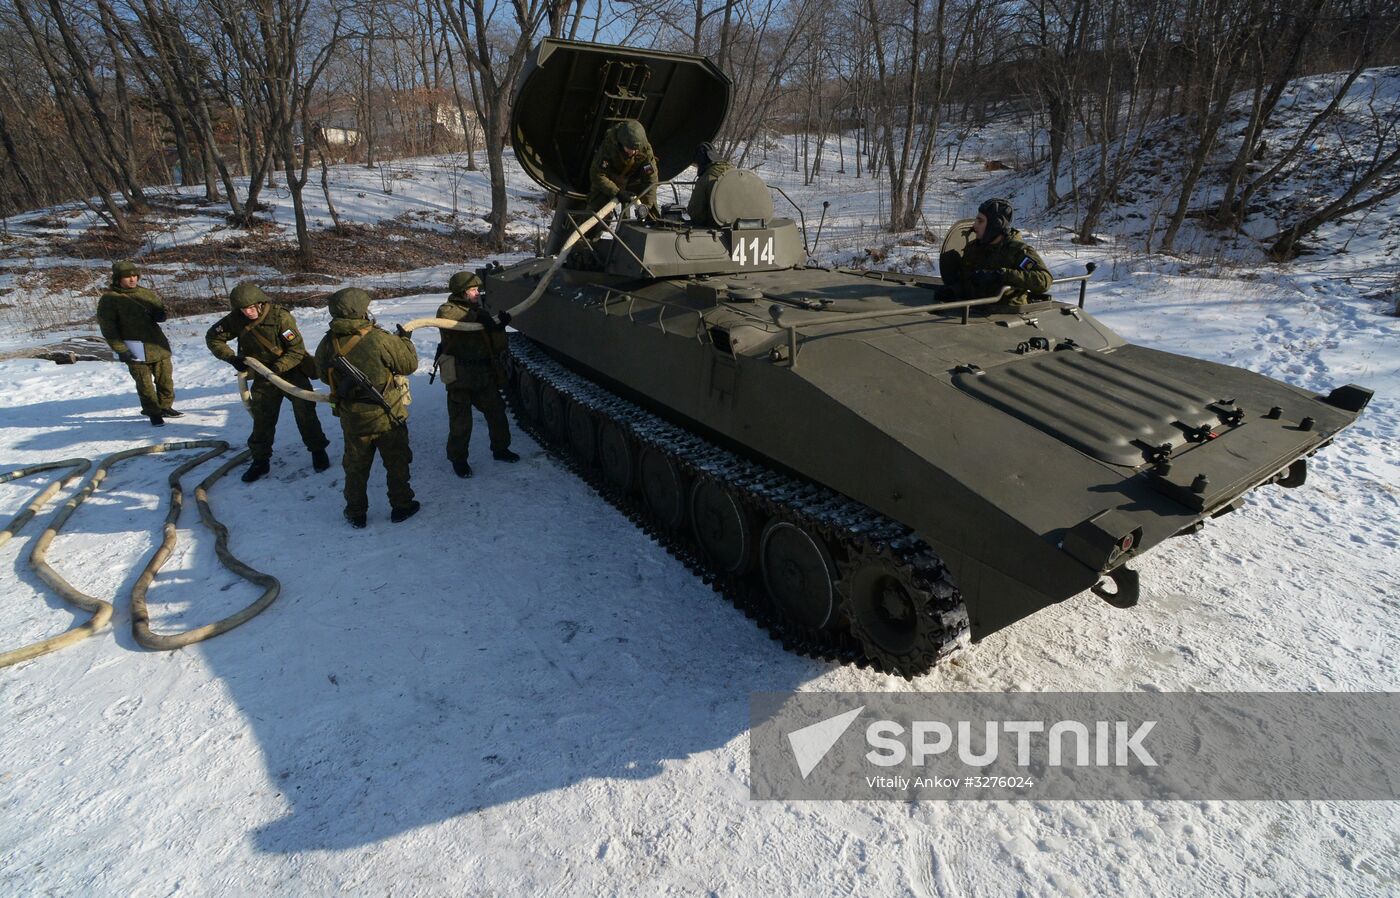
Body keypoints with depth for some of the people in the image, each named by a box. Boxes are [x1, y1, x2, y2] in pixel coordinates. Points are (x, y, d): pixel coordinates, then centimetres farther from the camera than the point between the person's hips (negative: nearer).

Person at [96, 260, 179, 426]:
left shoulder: (147, 294, 10)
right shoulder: (109, 299, -5)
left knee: (165, 379, 11)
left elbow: (163, 311, 22)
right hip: (134, 348, -5)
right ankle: (153, 412, 11)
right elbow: (107, 328, -7)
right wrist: (120, 349, -14)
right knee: (144, 383, 1)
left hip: (158, 344, 5)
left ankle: (165, 407, 27)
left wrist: (158, 314, -4)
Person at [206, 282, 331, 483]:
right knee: (262, 419, 6)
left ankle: (318, 450, 14)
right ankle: (260, 461, 18)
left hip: (291, 371, -4)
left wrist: (277, 369, -31)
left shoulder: (280, 316, -23)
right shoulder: (235, 320, -10)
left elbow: (297, 351, -22)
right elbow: (213, 338, 4)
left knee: (305, 413, -3)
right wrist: (232, 358, -11)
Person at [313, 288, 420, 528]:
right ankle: (401, 506, 26)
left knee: (356, 467, 19)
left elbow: (322, 374, 7)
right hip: (388, 418, -3)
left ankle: (356, 513, 28)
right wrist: (405, 340, 4)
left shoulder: (328, 344, -9)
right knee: (396, 463, 16)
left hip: (352, 420, 3)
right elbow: (410, 364, -13)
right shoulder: (380, 339, -23)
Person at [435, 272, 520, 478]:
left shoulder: (481, 313, 15)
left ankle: (500, 449, 31)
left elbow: (497, 347, 9)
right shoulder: (448, 309, -2)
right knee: (461, 422, 1)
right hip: (459, 377, -6)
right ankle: (458, 459, 17)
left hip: (484, 375, 6)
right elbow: (445, 316, -30)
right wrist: (475, 316, -28)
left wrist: (500, 328, -10)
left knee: (496, 412, 12)